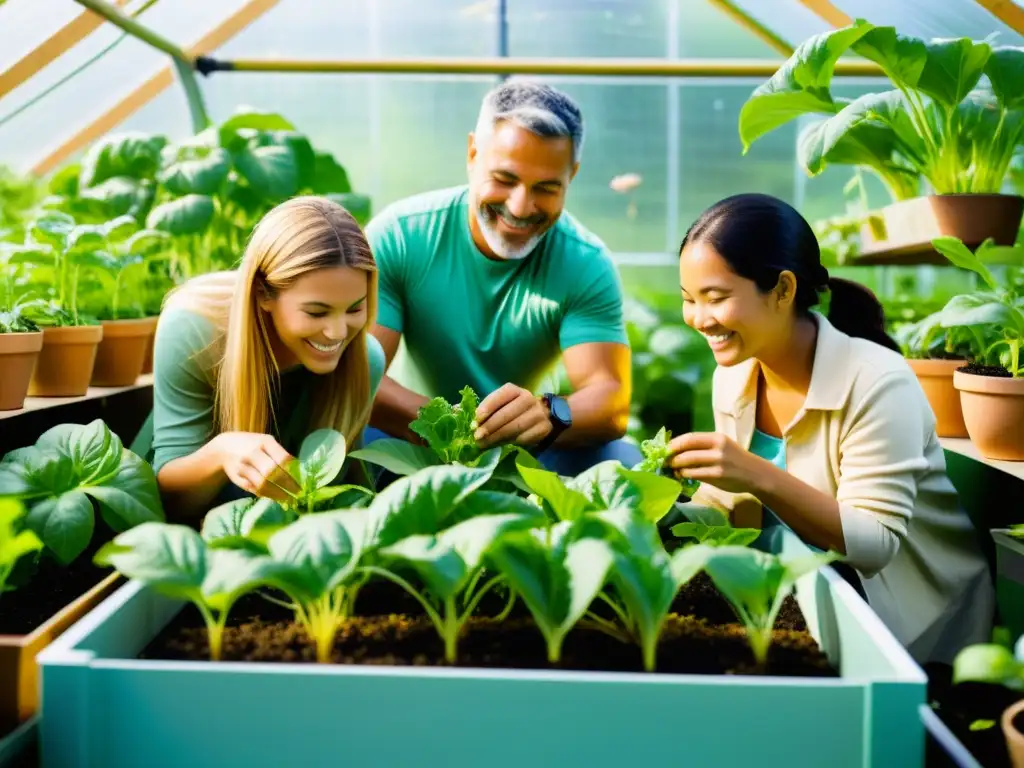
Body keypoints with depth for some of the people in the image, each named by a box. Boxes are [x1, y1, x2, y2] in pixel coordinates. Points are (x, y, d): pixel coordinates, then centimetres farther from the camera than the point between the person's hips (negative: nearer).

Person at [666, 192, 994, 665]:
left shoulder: (877, 383, -25)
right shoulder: (732, 375, -3)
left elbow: (876, 543, -27)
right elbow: (729, 498, 6)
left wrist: (759, 477, -39)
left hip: (912, 615, -5)